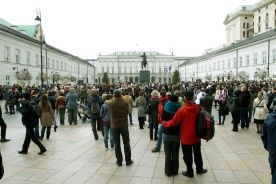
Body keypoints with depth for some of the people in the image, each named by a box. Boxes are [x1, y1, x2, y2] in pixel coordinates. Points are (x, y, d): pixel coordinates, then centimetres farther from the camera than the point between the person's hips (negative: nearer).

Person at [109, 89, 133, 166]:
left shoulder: (111, 103, -11)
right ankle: (128, 161, 21)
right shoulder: (125, 103, -13)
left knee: (117, 144, 11)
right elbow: (127, 112, 0)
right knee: (126, 143, 12)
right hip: (124, 125, 0)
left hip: (114, 125, 0)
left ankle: (119, 161, 18)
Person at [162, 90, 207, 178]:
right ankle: (199, 169, 41)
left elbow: (173, 122, -16)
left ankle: (190, 172, 29)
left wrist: (164, 123, 0)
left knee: (188, 155, 13)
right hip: (196, 136, 5)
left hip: (186, 137, -4)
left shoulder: (182, 110, -23)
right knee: (197, 153, 24)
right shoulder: (198, 107, -10)